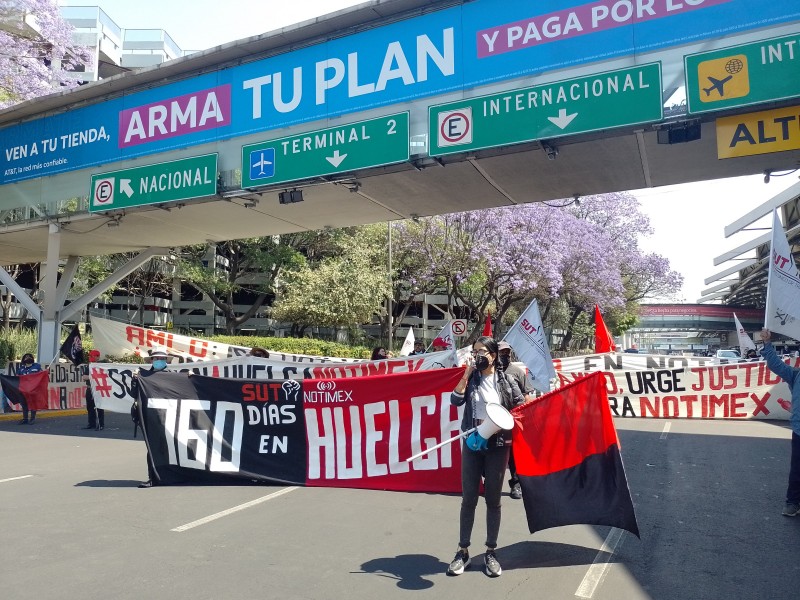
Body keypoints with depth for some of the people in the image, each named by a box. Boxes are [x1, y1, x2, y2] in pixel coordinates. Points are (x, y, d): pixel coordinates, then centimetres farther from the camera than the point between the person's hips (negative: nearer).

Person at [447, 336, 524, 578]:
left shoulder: (506, 381, -1)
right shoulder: (471, 379, 2)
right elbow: (455, 400, -12)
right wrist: (467, 374, -16)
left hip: (497, 445, -1)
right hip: (472, 443, 1)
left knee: (493, 499, 9)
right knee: (468, 499, 5)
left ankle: (491, 552, 23)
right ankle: (463, 551, 17)